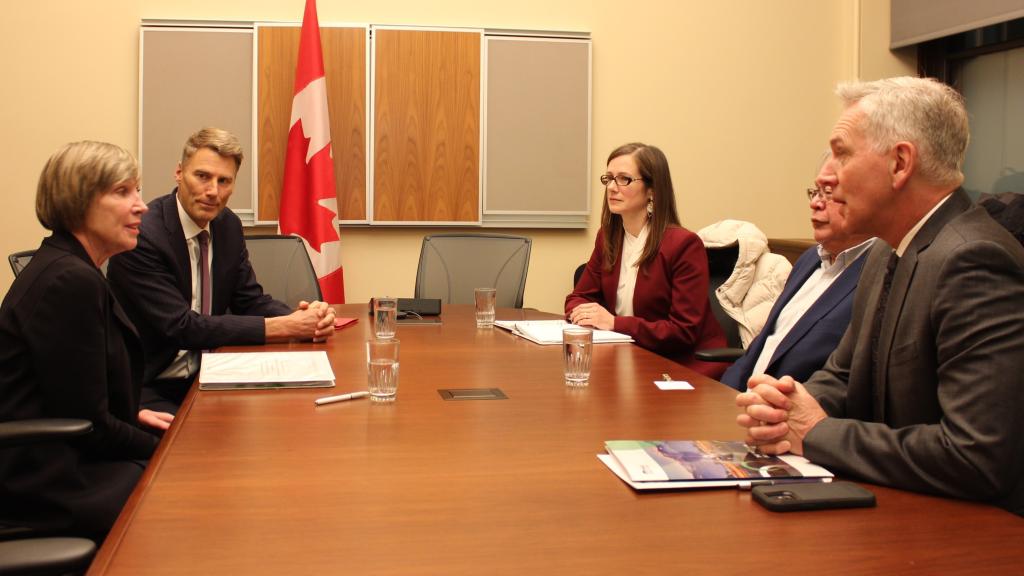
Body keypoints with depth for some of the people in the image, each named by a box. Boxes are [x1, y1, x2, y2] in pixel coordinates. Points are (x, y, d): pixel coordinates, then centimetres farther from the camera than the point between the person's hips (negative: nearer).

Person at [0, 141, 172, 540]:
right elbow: (86, 423, -18)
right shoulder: (71, 282, -21)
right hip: (46, 488, -9)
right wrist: (163, 447, -7)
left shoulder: (70, 269, 11)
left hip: (56, 460, 9)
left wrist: (133, 416, 5)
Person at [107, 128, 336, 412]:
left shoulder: (228, 225, 4)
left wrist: (303, 318, -14)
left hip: (202, 376, 8)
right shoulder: (141, 235, -19)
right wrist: (282, 326, -25)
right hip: (143, 388, -7)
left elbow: (250, 300, 9)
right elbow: (182, 326, -24)